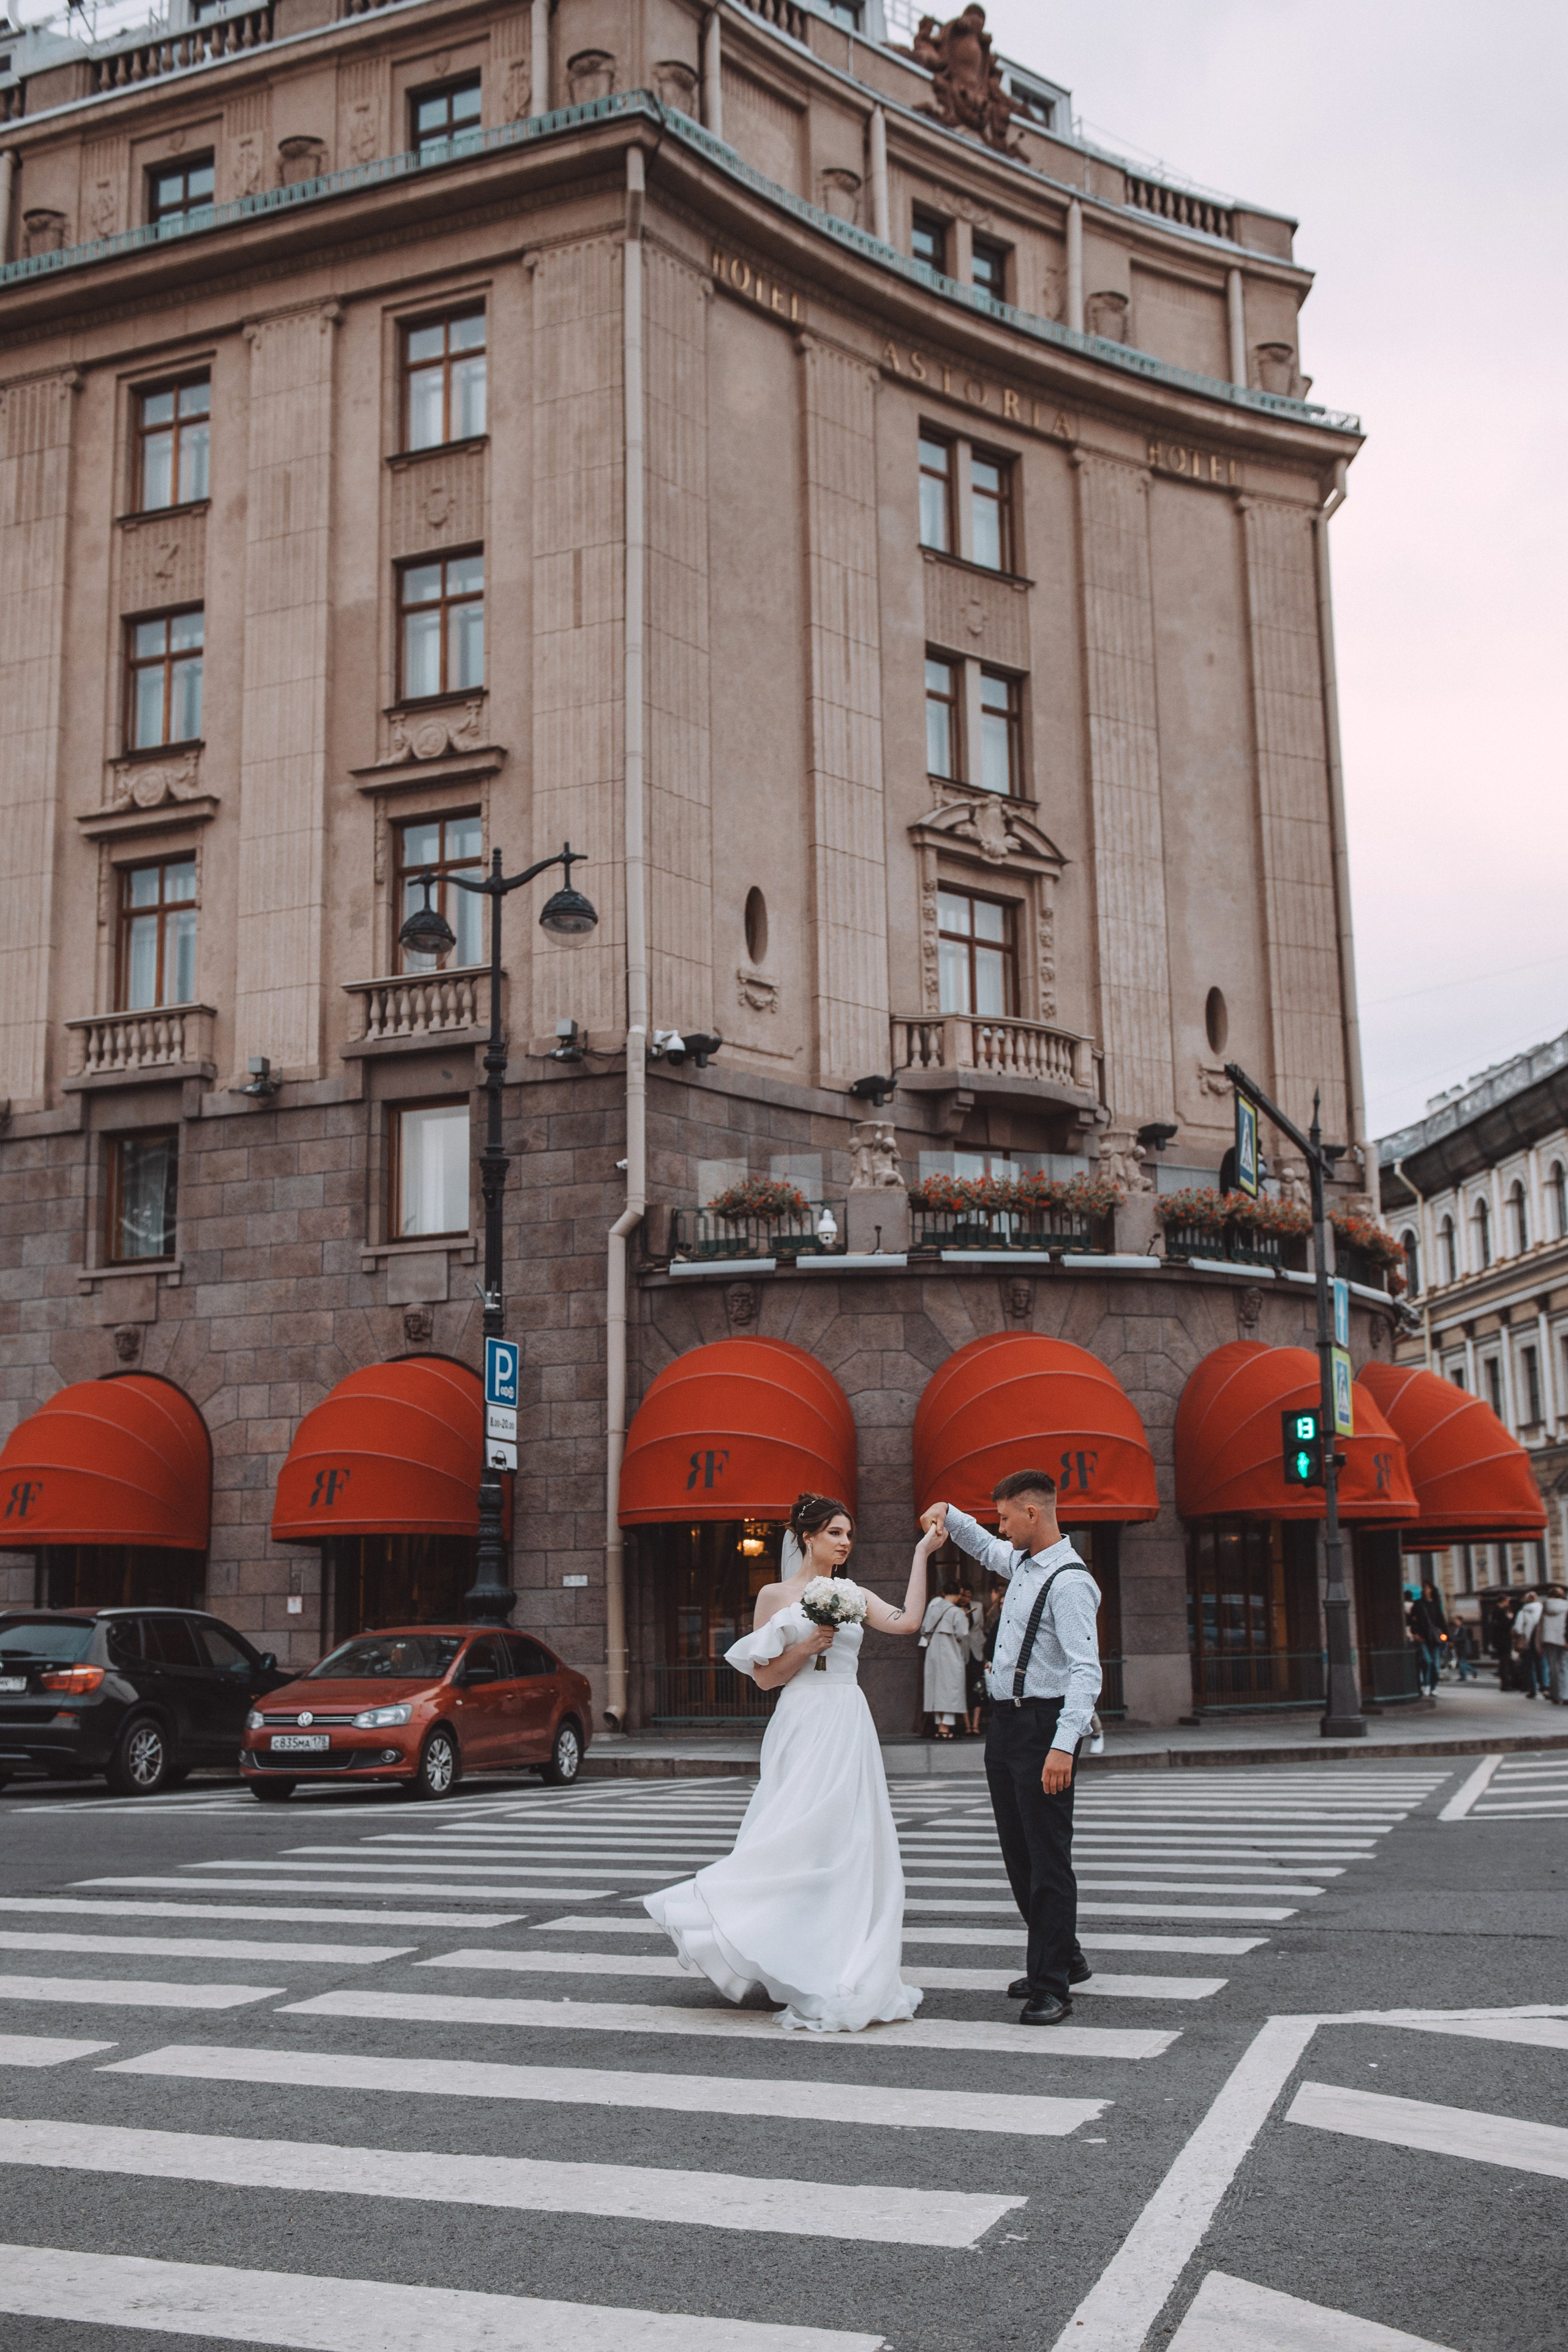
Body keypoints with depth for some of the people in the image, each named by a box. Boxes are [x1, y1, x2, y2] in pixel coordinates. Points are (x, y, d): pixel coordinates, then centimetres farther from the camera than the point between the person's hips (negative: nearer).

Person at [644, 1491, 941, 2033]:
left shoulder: (854, 1597, 13)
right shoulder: (775, 1596, 4)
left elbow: (909, 1622, -4)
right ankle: (808, 1977, -1)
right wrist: (807, 1646, -12)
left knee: (846, 1845, 3)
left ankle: (842, 1973, 12)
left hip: (849, 1729, 4)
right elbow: (765, 1676, 1)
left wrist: (921, 1554, -2)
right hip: (802, 1725, -4)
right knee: (798, 1841, -7)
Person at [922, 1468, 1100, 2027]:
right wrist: (949, 1516, 17)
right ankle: (1063, 1959, 30)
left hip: (1044, 1724, -10)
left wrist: (1064, 1744, -33)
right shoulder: (1020, 1562, 11)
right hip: (1005, 1724, 10)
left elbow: (1086, 1671, -24)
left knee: (1048, 1856, -5)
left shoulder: (1069, 1582, -17)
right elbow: (984, 1547, 36)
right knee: (1018, 1854, 16)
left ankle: (1052, 1986, 1)